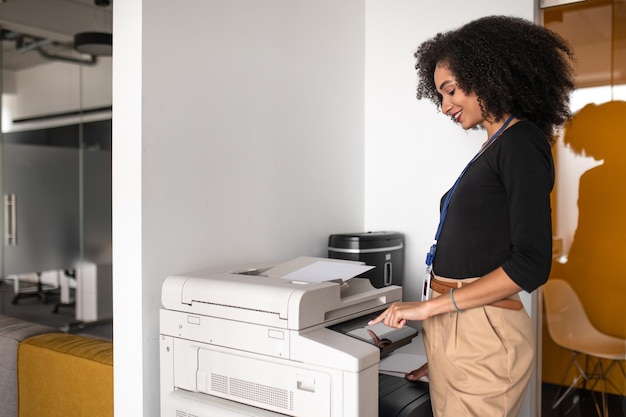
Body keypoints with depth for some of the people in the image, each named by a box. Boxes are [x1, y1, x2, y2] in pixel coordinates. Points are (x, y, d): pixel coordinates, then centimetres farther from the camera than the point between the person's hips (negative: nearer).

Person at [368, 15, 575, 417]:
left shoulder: (522, 143, -11)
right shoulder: (494, 146, 13)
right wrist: (440, 352, 13)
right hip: (450, 326, 8)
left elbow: (531, 265, -17)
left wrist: (431, 305, -15)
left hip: (481, 332, -8)